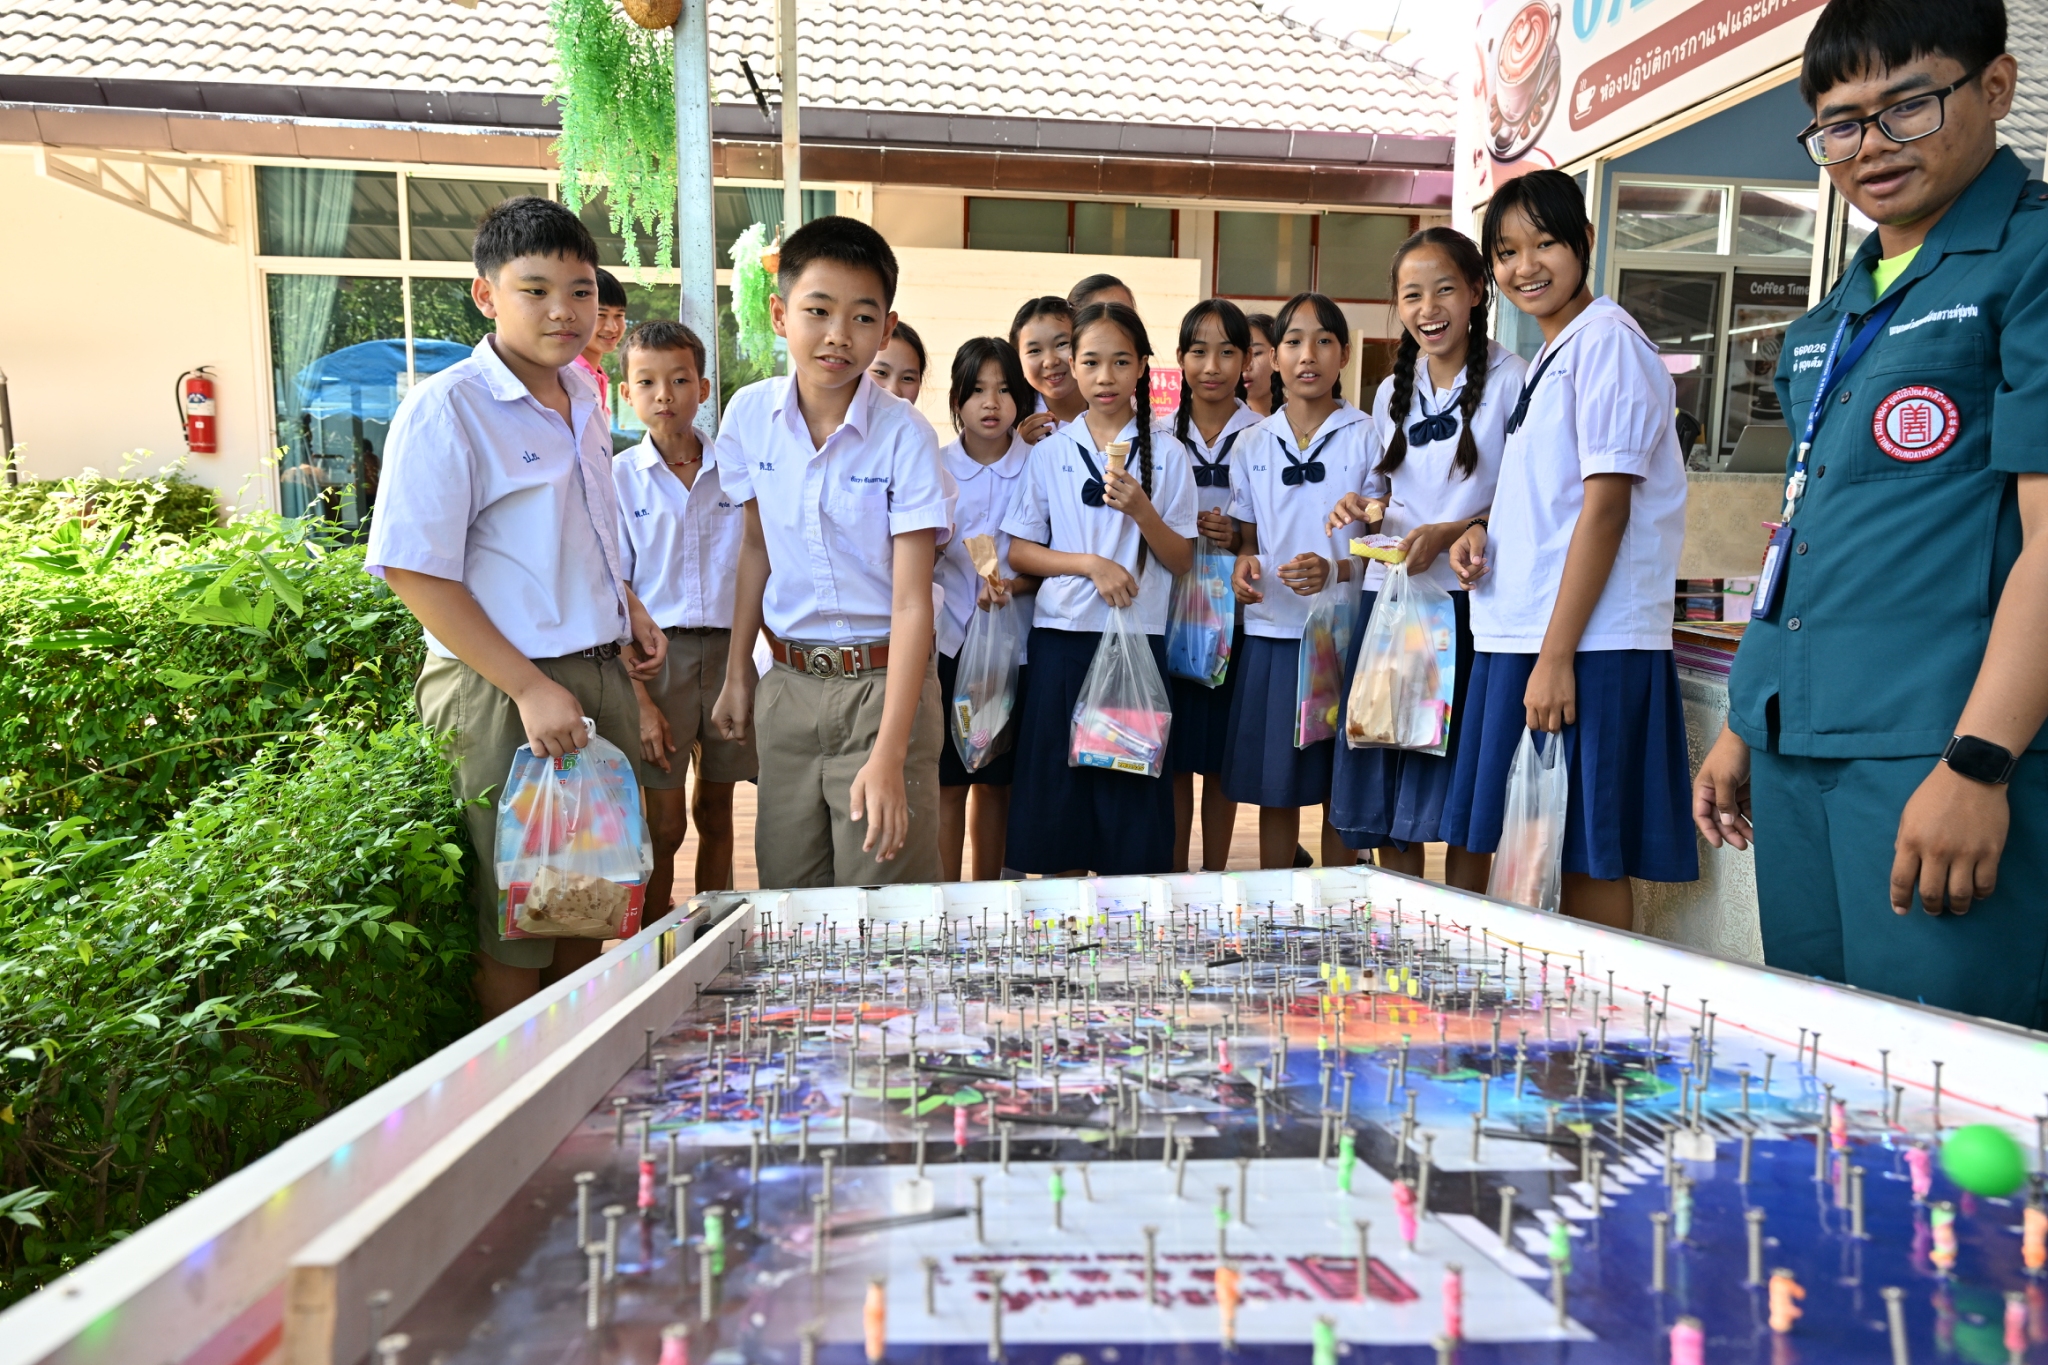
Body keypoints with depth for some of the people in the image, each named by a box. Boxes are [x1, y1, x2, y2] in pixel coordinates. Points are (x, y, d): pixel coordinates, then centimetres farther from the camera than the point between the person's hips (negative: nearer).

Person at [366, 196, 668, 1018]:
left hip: (602, 676, 8)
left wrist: (629, 611, 9)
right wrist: (532, 688, -20)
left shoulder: (584, 399, 11)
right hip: (503, 693, -7)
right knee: (513, 928, 5)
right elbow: (416, 575, -16)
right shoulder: (446, 409, -12)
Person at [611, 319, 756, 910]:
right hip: (657, 655, -2)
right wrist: (640, 702, -11)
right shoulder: (618, 478, -1)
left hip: (730, 651, 2)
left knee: (715, 814, 12)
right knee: (665, 824, 2)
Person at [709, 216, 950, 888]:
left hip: (882, 682, -4)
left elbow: (912, 603, -18)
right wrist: (736, 673, 13)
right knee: (786, 890, 13)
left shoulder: (904, 434, -15)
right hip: (787, 682, 4)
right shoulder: (750, 415, -2)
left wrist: (889, 756, -24)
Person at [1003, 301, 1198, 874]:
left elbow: (1181, 560, 4)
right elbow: (1019, 551, 4)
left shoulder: (1167, 453, 5)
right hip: (1062, 637, 1)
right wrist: (1091, 562, -11)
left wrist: (1141, 509, -14)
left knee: (1131, 795, 1)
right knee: (1054, 789, 3)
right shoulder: (1050, 452, 7)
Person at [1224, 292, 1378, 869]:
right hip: (1272, 632, 2)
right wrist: (1244, 564, -7)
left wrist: (1336, 569, -18)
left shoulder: (1368, 438, 1)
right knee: (1274, 788, 7)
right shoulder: (1254, 443, 9)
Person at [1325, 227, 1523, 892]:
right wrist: (1361, 509, 0)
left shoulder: (1510, 378, -2)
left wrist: (1449, 533, -20)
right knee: (1383, 796, 7)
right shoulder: (1391, 392, 15)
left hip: (1467, 599, -5)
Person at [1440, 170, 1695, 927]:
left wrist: (1556, 657, -18)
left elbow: (1607, 504, -15)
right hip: (1519, 638, 9)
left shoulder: (1605, 339, -8)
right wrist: (1483, 532, 4)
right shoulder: (1546, 360, 20)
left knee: (1590, 858, -2)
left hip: (1587, 646, -9)